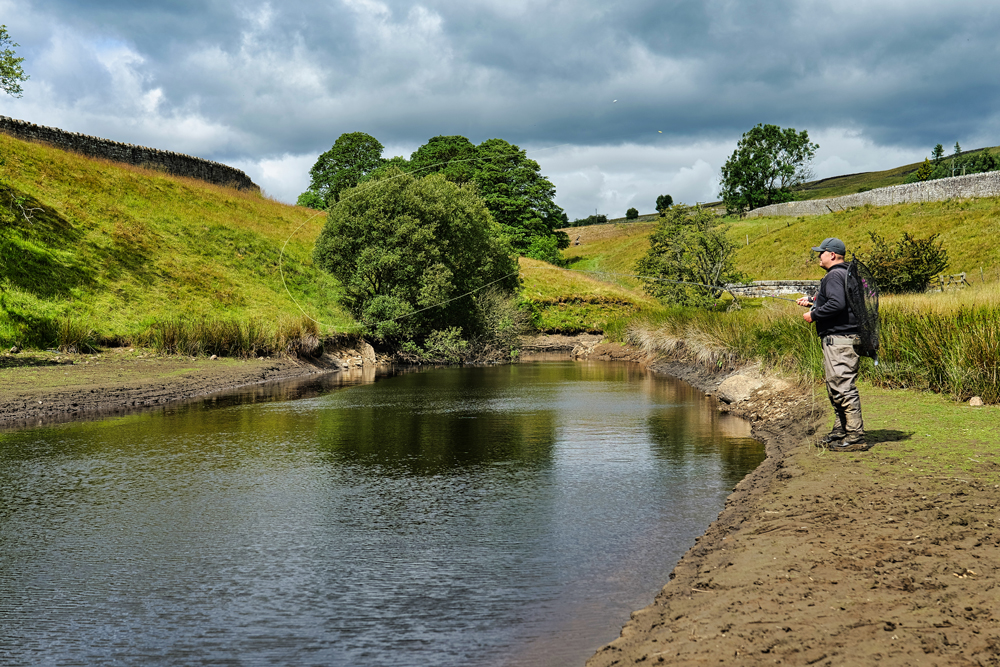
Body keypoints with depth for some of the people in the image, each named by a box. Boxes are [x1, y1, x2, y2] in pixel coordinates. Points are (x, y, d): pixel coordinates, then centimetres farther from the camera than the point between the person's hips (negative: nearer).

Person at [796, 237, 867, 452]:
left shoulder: (834, 275, -13)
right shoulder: (848, 274, 21)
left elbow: (837, 304, -27)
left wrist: (814, 315, -14)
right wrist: (812, 302, 28)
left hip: (839, 339, -12)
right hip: (841, 339, 12)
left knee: (843, 387, -11)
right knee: (835, 387, 18)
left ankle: (856, 437, -10)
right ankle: (841, 432, 26)